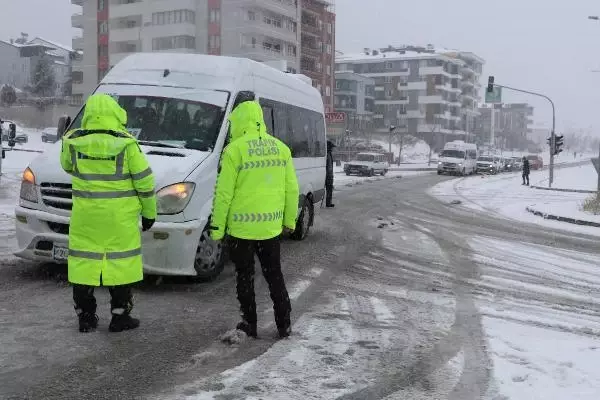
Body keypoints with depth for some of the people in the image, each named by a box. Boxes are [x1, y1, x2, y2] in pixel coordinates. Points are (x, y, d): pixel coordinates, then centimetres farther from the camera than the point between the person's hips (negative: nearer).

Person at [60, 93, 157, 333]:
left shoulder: (74, 142, -3)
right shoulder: (126, 145, -10)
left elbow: (67, 166, 17)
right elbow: (144, 181, -6)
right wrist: (149, 212, 5)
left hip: (85, 217, 2)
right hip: (120, 219, -2)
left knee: (85, 262, 11)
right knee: (120, 263, 7)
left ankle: (86, 317, 17)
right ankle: (120, 317, 12)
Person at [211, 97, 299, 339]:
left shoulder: (235, 150, -11)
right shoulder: (281, 148, 6)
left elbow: (224, 193, -12)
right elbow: (292, 189, 9)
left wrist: (217, 226, -5)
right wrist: (290, 220, 19)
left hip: (242, 227, -5)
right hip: (271, 226, 5)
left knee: (245, 276, 9)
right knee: (274, 274, 15)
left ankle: (249, 325, 15)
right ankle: (284, 325, 19)